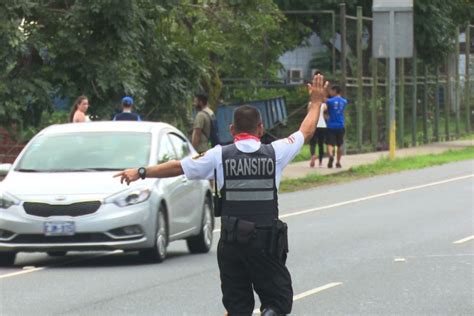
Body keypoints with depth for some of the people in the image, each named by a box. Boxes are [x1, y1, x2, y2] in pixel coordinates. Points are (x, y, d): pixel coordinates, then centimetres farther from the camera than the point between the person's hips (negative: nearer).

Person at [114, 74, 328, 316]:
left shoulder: (220, 156, -1)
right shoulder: (274, 152, -1)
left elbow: (178, 167, 4)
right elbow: (306, 132, 15)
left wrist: (141, 173, 16)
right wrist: (316, 102, 31)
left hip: (231, 241, 1)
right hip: (267, 241, -1)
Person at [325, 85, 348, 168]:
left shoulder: (329, 101, -6)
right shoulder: (344, 101, 6)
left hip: (331, 126, -3)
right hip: (340, 126, 3)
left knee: (330, 144, -8)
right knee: (339, 145, 15)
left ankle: (331, 155, -35)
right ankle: (338, 162, 17)